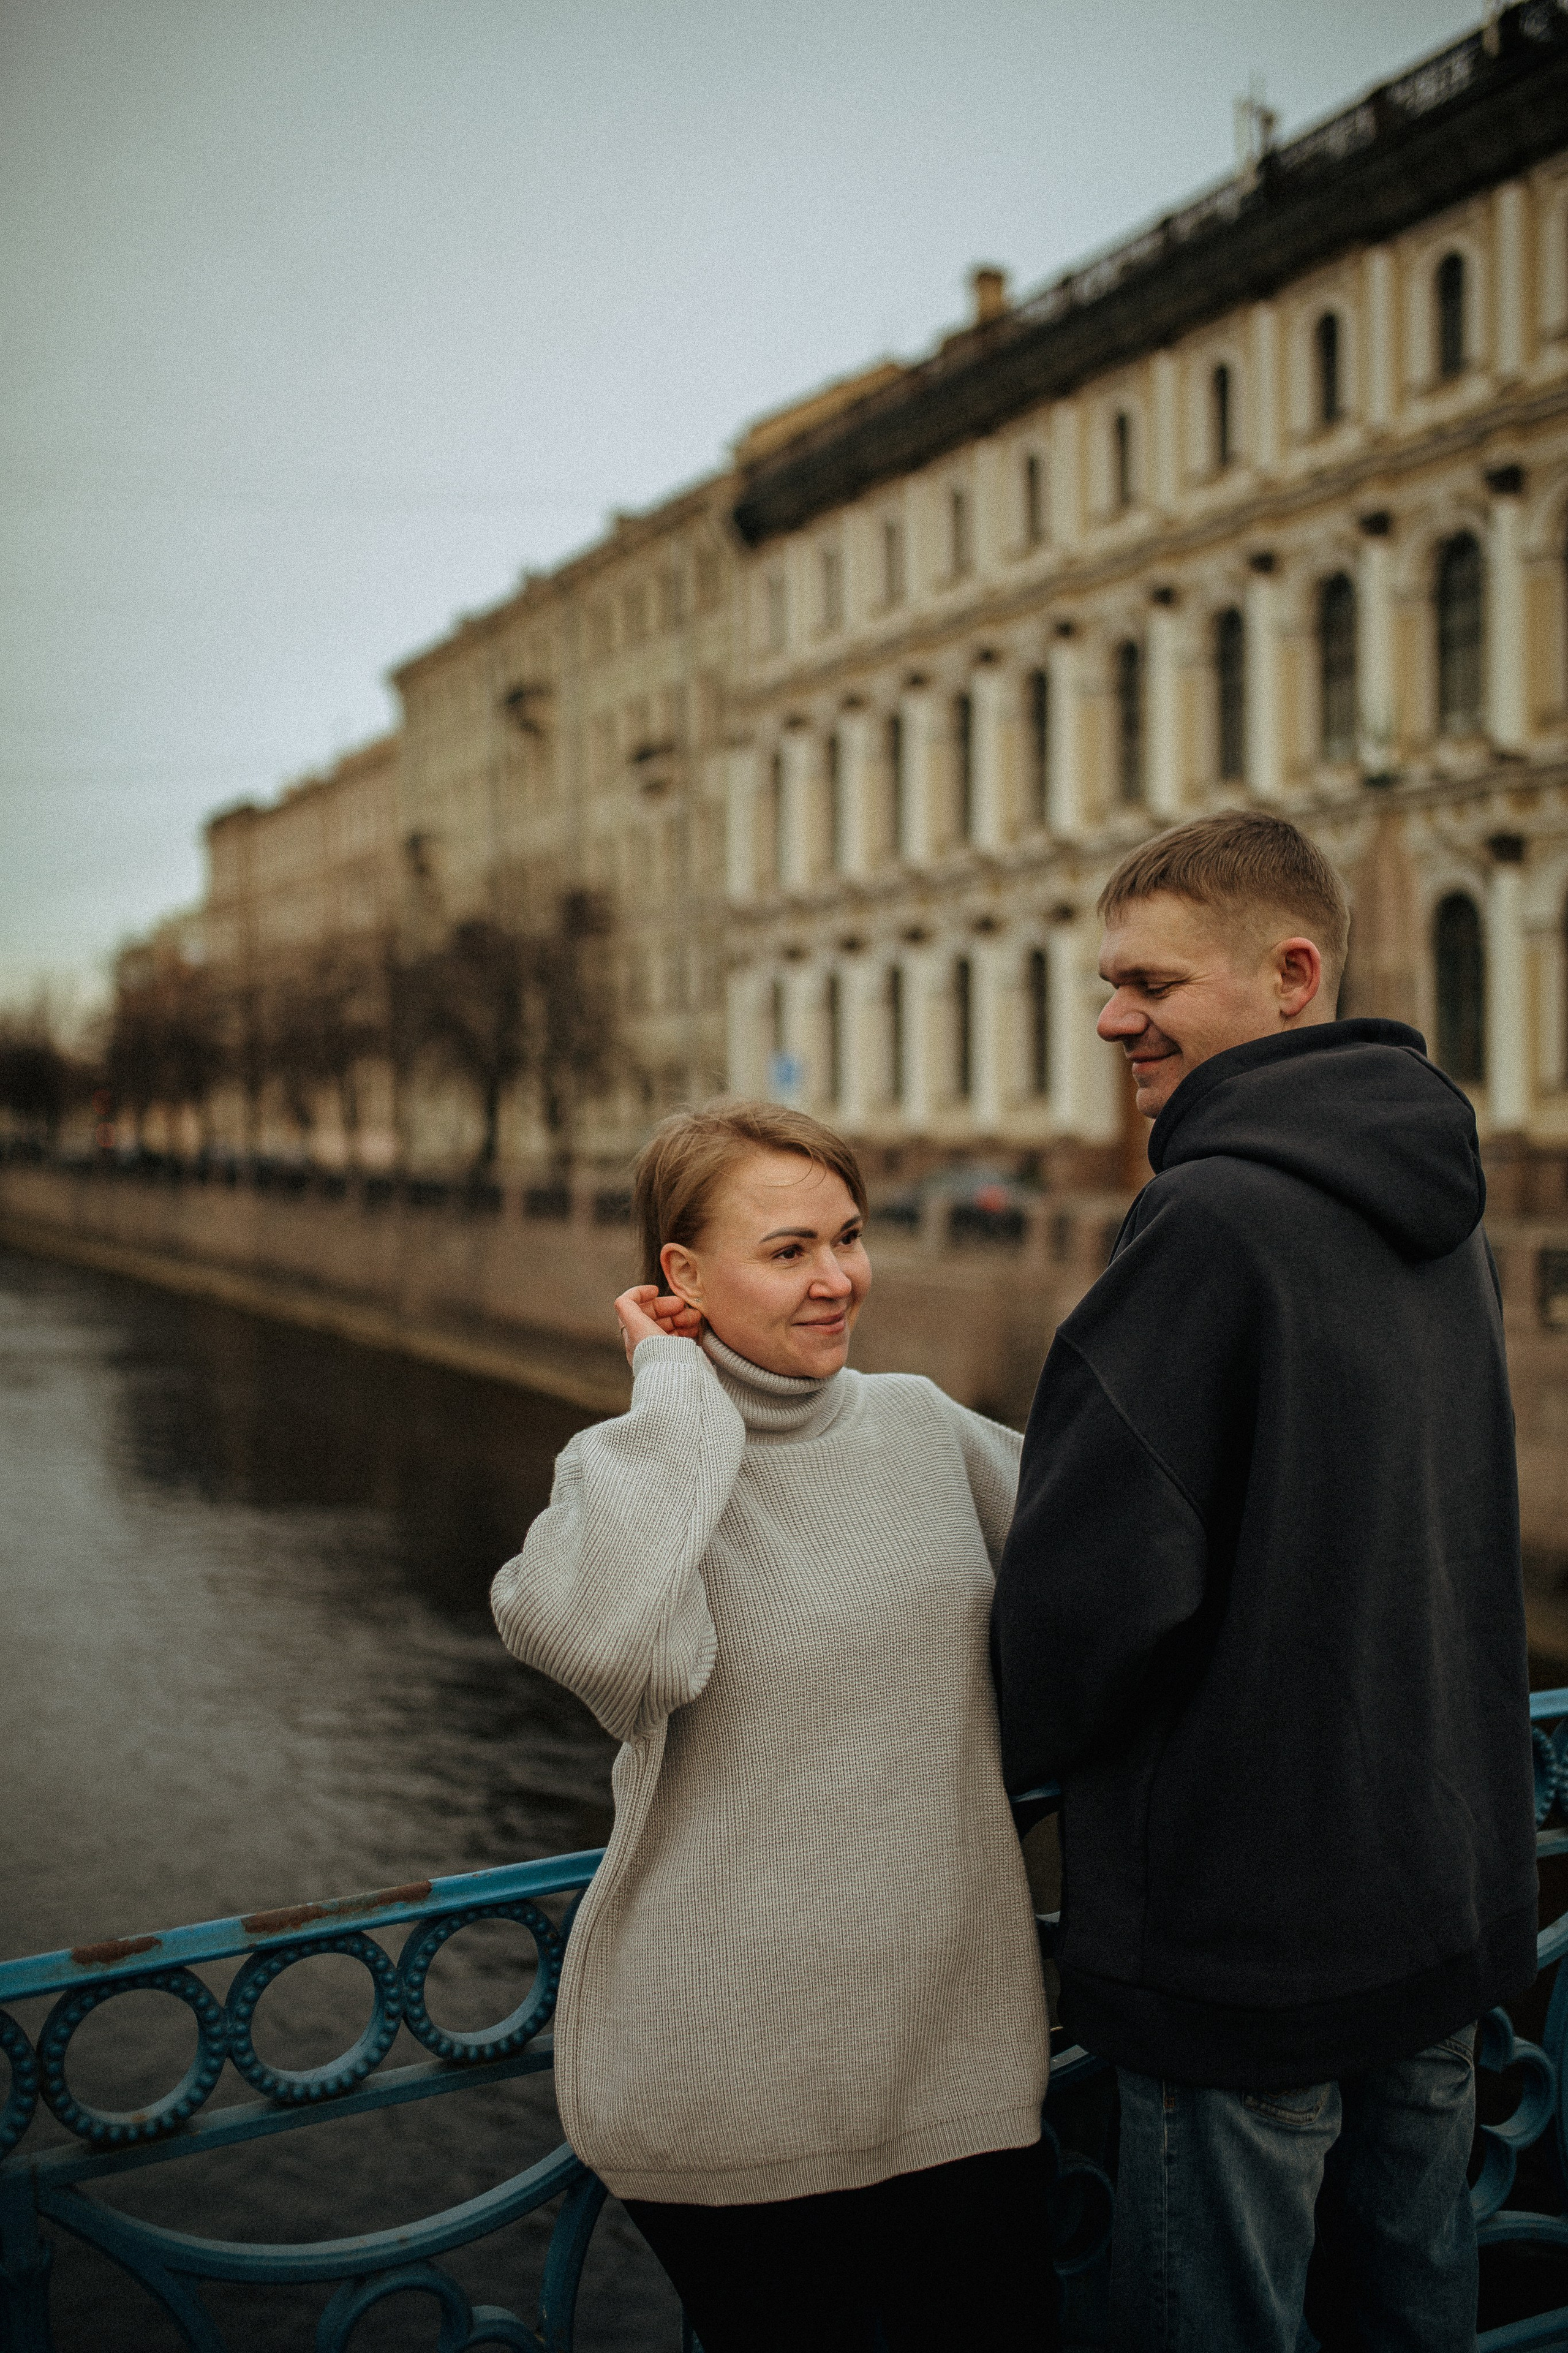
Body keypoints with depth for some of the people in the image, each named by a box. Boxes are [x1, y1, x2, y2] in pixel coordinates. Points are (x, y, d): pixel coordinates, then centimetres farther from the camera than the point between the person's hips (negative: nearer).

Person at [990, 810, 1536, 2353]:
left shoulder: (1212, 1220, -21)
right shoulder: (1435, 1213, 8)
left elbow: (1100, 1574, -22)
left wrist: (1016, 1749, -2)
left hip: (1251, 1922, -9)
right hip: (1448, 1885, 9)